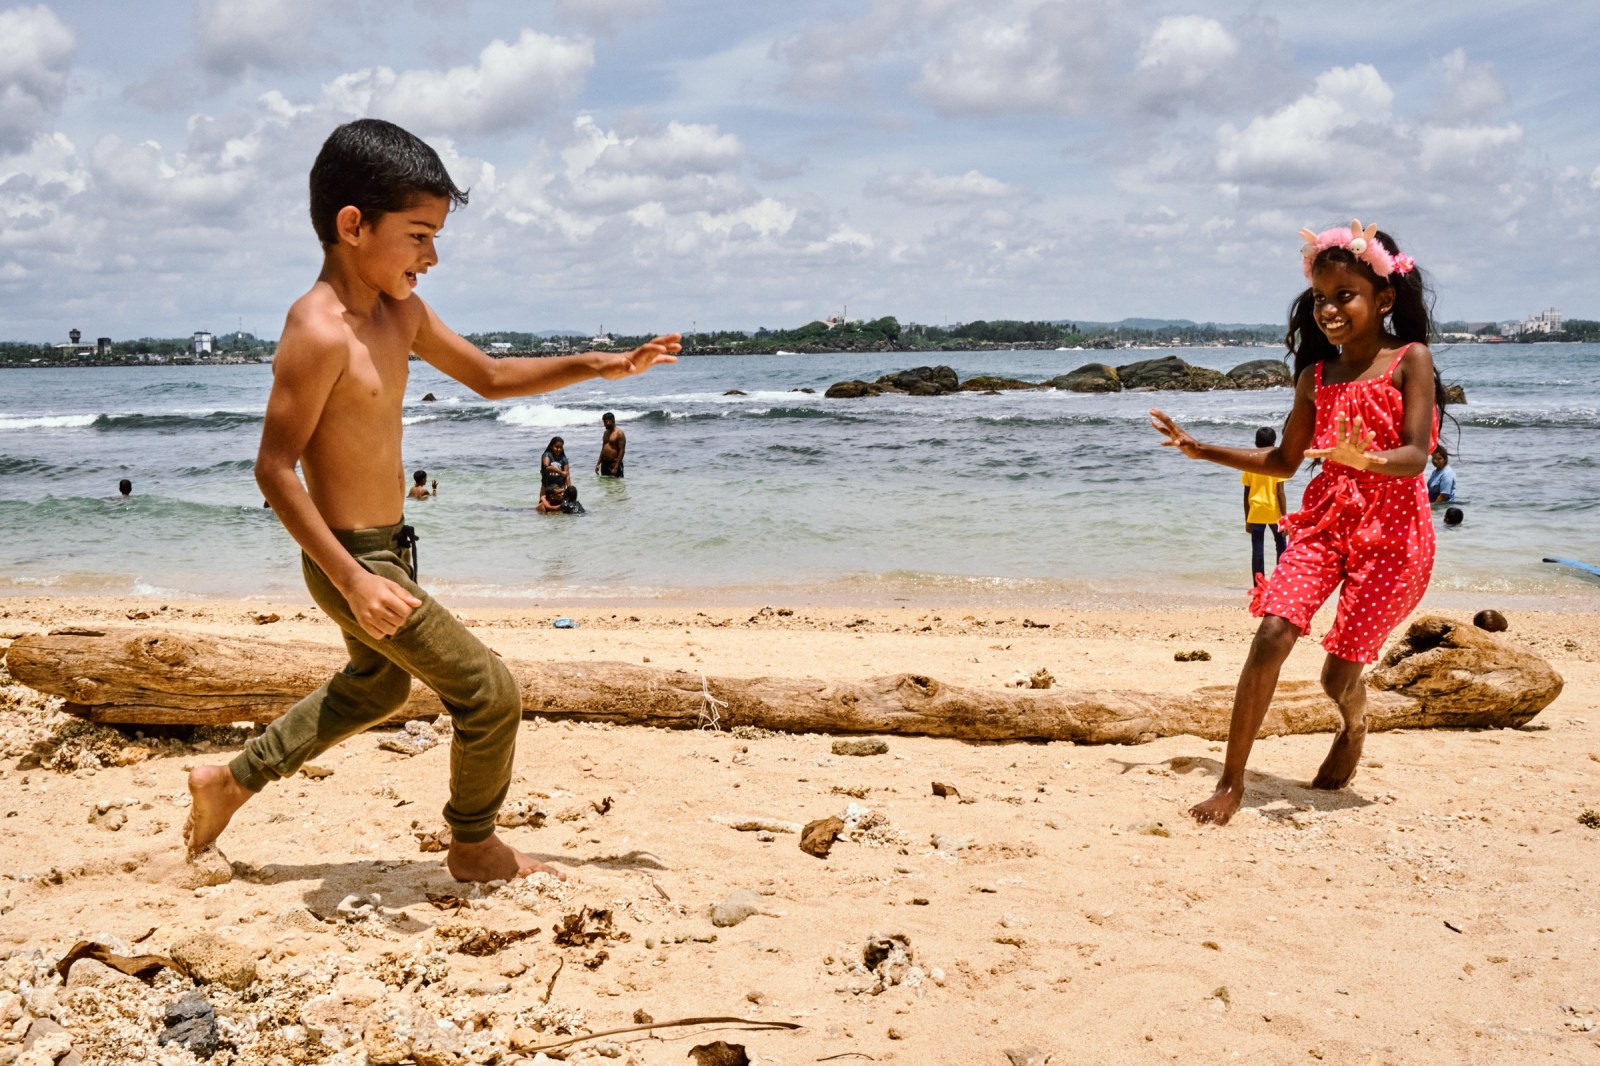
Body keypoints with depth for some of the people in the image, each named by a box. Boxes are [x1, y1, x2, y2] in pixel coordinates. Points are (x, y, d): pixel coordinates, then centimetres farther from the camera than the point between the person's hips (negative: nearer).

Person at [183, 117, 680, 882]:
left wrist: (598, 366, 5)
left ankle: (230, 781, 42)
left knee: (375, 688, 30)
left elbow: (490, 377, 15)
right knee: (488, 691, -2)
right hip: (353, 560, -10)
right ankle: (473, 848, 20)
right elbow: (274, 468, -24)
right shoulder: (320, 331, -23)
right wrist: (352, 580, -30)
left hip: (383, 550, 10)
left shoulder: (401, 312, 5)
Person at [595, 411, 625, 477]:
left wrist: (616, 467, -21)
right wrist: (598, 464, 14)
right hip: (604, 464, 8)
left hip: (614, 464, -8)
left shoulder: (619, 433, -10)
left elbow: (622, 451, -15)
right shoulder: (605, 433, 15)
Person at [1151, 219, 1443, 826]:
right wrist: (1203, 450, 14)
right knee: (1272, 633, -16)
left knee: (1339, 675, 3)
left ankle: (1353, 728, 42)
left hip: (1392, 531, -4)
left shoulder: (1410, 360, -5)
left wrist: (1364, 457, -38)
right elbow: (1284, 462, 19)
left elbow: (1415, 458, -16)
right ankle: (1231, 784, -10)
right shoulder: (1317, 375, 9)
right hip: (1326, 519, 4)